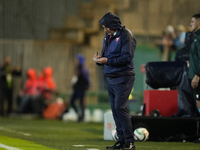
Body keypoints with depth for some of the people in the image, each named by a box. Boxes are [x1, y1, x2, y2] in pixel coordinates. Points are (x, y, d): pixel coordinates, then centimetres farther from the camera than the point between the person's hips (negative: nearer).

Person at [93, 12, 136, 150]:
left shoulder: (126, 35, -10)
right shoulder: (108, 37, 16)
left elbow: (127, 57, -19)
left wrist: (107, 61, -21)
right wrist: (100, 59, -1)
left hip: (123, 78, -8)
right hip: (110, 78, 8)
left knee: (120, 108, -14)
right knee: (115, 109, 7)